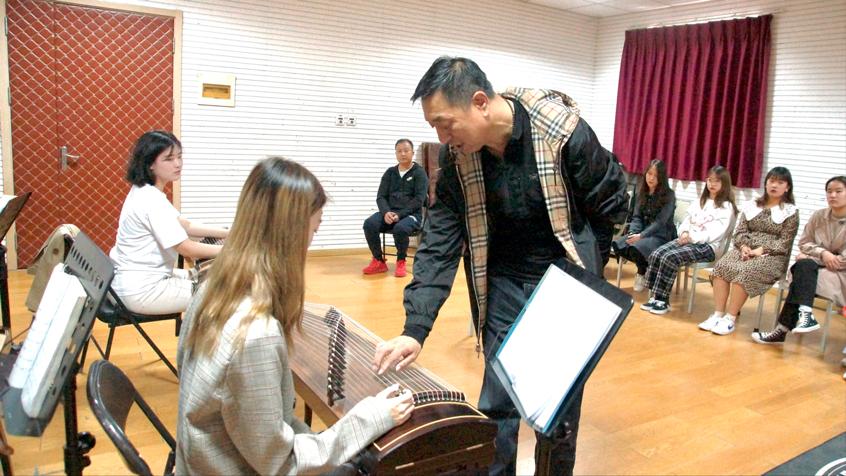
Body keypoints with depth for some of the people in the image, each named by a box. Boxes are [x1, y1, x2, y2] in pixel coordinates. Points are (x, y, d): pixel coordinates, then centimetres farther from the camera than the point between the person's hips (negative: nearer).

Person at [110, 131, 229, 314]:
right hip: (142, 291, -10)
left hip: (138, 280, 10)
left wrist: (228, 234, 3)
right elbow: (187, 248, -22)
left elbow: (184, 226, 11)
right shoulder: (151, 200, -23)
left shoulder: (145, 192, 7)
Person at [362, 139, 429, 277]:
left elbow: (419, 199, -9)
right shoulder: (390, 172, 15)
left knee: (400, 228, -38)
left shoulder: (419, 173, 2)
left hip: (411, 214, -4)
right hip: (389, 212, 4)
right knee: (369, 224, -26)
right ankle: (378, 261, -8)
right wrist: (386, 212, -15)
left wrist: (400, 214, -20)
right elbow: (381, 196, 8)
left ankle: (401, 261, -10)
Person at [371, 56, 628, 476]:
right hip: (504, 283, 3)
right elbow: (439, 243, -11)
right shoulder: (455, 157, -11)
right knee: (497, 400, 6)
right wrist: (415, 327, -20)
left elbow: (611, 206, -7)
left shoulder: (564, 132, -22)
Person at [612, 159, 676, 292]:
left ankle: (643, 274, -1)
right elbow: (637, 217, 4)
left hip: (661, 235, -6)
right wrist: (633, 233, -16)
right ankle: (646, 266, 0)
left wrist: (641, 235, -26)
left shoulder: (669, 195, -9)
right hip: (642, 232, 6)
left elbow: (660, 221, -16)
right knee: (617, 244, -21)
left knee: (635, 248, -34)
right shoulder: (641, 192, 8)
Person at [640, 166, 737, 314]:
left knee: (670, 257, -30)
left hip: (707, 246, -6)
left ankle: (663, 301, -23)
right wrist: (684, 233, -6)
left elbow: (716, 233, -12)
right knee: (656, 255, -19)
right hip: (687, 240, 6)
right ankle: (654, 296, -16)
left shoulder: (726, 207, -1)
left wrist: (692, 238, -18)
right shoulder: (699, 201, 21)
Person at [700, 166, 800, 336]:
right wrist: (744, 247, -10)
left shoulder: (791, 212, 3)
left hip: (773, 256, -4)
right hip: (746, 250, 4)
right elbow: (740, 231, 10)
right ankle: (718, 314, -25)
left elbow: (784, 242, -5)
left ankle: (730, 319, -27)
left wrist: (761, 250, -17)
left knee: (745, 272, -34)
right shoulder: (752, 206, 14)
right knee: (721, 266, -26)